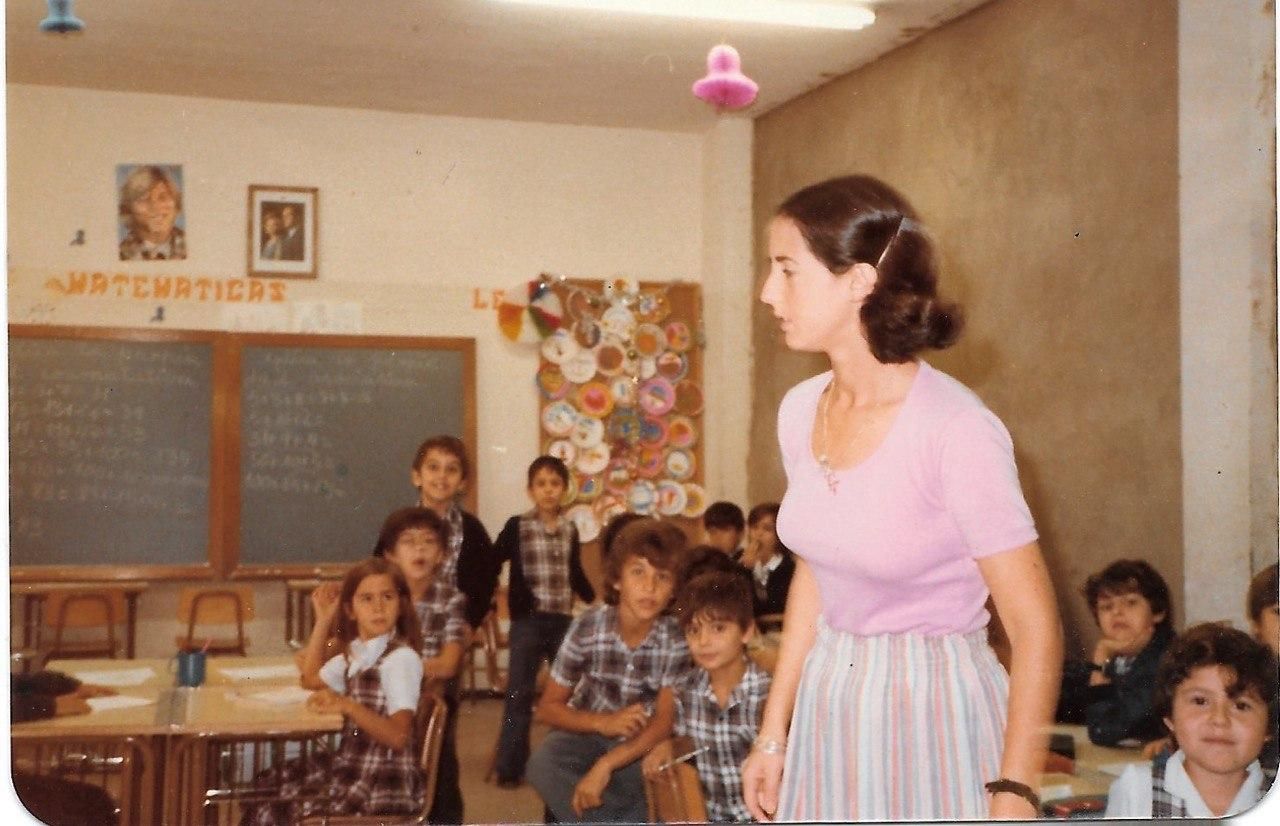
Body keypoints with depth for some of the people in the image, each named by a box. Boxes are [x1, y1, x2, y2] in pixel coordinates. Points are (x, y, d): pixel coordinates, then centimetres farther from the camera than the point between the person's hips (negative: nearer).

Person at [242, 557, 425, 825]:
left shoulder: (402, 658, -17)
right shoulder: (355, 653, 9)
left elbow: (398, 736, -26)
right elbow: (311, 678, 28)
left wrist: (347, 705, -38)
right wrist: (324, 620, 18)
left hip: (382, 785, -9)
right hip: (350, 767, 9)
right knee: (265, 785, 16)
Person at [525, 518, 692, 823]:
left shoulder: (676, 639, -17)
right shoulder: (587, 626, -15)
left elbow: (665, 720, -21)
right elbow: (547, 708, -8)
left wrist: (605, 765, -35)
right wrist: (603, 722, -27)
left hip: (641, 743, 0)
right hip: (588, 730, 1)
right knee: (542, 765, -30)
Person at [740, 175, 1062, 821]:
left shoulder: (956, 429, -20)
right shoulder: (800, 411, 0)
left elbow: (1036, 627, -18)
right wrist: (772, 735, 13)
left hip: (936, 712, -6)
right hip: (828, 712, 6)